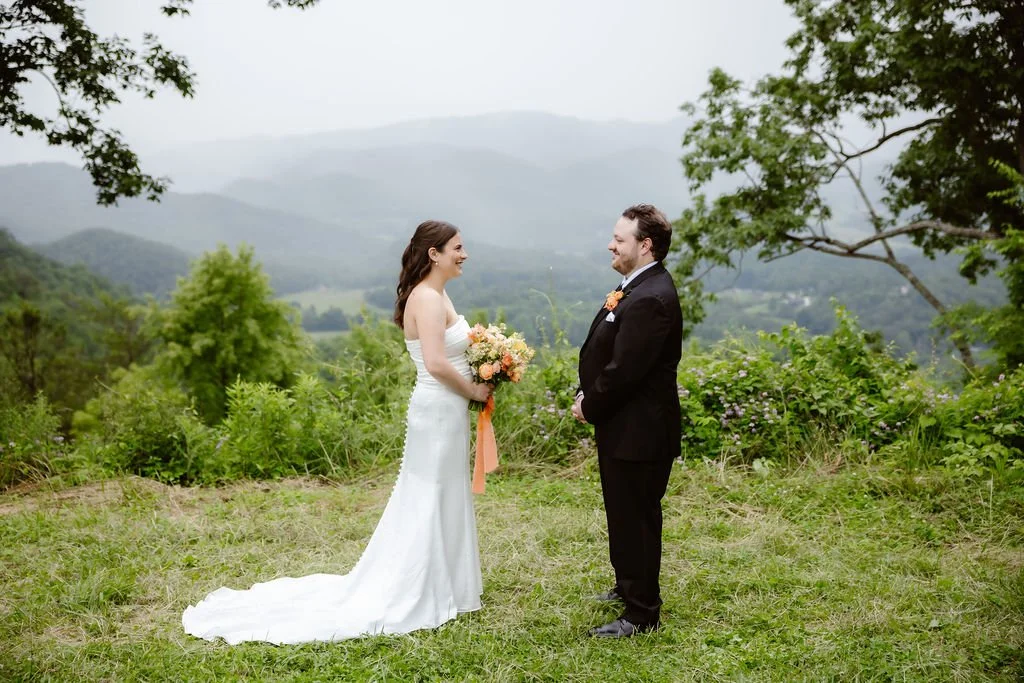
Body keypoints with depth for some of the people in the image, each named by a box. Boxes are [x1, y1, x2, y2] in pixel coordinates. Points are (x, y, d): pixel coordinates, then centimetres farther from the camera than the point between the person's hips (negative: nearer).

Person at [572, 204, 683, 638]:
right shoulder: (638, 286, 9)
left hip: (638, 431, -10)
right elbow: (604, 352, 14)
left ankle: (641, 614, 15)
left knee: (636, 518, 2)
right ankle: (629, 586, 42)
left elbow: (623, 371, -26)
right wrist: (588, 396, 3)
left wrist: (590, 407, -11)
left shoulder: (651, 298, -25)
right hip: (623, 427, 10)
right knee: (622, 512, 23)